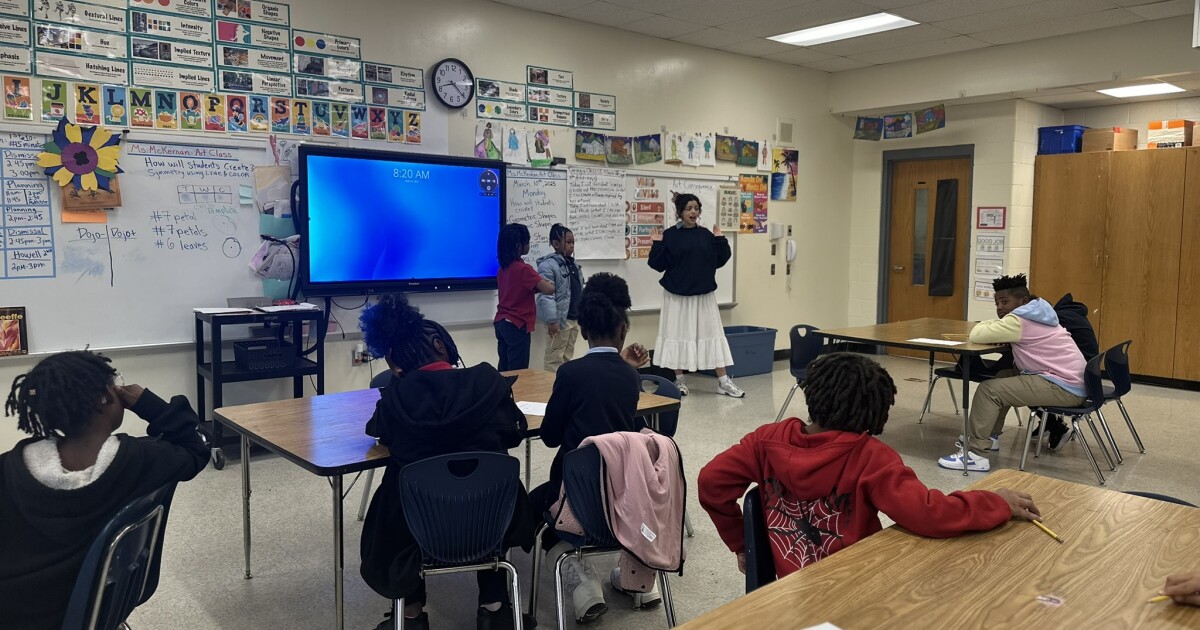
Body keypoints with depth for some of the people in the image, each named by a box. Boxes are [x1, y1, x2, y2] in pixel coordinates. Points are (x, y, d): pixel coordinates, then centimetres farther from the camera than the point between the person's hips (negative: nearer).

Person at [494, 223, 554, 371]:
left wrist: (537, 285, 6)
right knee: (518, 372, -3)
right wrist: (543, 282, 3)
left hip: (501, 322, 8)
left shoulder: (503, 268, 8)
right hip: (517, 325, -8)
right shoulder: (524, 269, -16)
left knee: (504, 369, 12)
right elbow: (550, 290, -19)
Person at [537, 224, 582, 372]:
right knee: (554, 359, -3)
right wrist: (552, 320, -24)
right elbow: (545, 295, -20)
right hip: (560, 320, -9)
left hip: (575, 319, 9)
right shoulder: (548, 265, -14)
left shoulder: (573, 265, 14)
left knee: (567, 357, 15)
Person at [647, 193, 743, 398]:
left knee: (713, 334, 4)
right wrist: (657, 245, -20)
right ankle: (679, 380, 17)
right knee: (678, 335, 4)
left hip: (704, 294, 3)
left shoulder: (706, 234, 6)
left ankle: (723, 381, 9)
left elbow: (718, 261, 7)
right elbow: (658, 265, -8)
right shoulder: (670, 235, -5)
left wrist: (719, 240, -1)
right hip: (677, 294, -3)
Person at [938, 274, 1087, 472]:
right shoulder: (1035, 315, 17)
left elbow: (976, 335, -18)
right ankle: (987, 436, 29)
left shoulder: (1019, 320, -14)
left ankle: (974, 453, -13)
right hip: (1072, 384, 10)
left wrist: (996, 322, 2)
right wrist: (999, 324, -1)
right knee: (1004, 377, 23)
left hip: (1064, 388, -10)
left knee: (989, 389, -13)